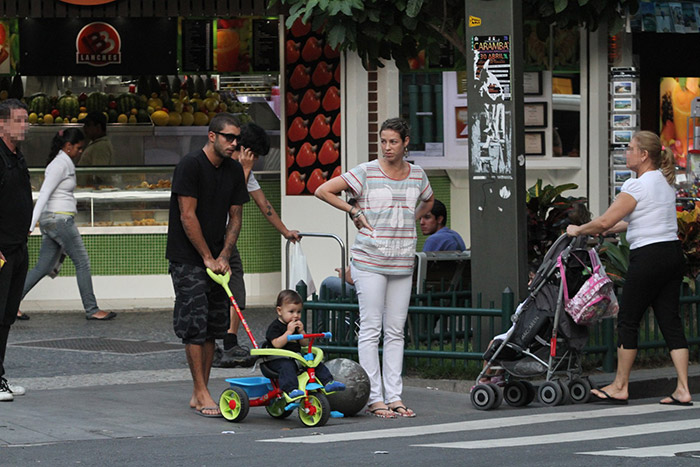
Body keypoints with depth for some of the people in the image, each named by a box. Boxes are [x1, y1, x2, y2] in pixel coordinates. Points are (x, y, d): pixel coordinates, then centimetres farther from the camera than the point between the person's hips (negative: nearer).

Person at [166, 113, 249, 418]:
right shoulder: (190, 166, -13)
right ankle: (201, 393, -9)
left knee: (213, 327, 5)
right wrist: (208, 258, -12)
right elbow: (188, 217, -15)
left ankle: (199, 394, 11)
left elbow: (235, 218, 12)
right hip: (188, 259, -7)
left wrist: (223, 256, -2)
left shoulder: (234, 171, 9)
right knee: (195, 324, -10)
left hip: (217, 260, 7)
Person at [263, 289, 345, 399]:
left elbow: (305, 343, 11)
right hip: (278, 360, -7)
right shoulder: (275, 327, -6)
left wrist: (301, 331, -7)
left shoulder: (298, 324, 15)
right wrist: (289, 331, -21)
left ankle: (328, 382, -6)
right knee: (287, 366, -37)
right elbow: (277, 344, -20)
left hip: (296, 357, 7)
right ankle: (292, 390, -52)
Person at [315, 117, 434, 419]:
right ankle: (375, 397, -3)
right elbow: (323, 191, -5)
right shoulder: (366, 173, -5)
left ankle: (394, 396, 9)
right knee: (371, 329, -5)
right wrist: (354, 212, -5)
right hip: (370, 262, -4)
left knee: (396, 331, 6)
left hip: (402, 263, 4)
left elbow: (427, 202, 30)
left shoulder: (417, 176, 8)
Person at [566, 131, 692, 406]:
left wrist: (578, 230, 1)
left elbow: (605, 221, -16)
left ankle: (620, 388, 12)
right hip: (673, 253, 8)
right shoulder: (665, 182, 14)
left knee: (628, 321, 4)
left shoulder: (638, 185, -14)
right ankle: (682, 390, 0)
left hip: (648, 257, -8)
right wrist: (605, 230, 23)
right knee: (670, 321, 6)